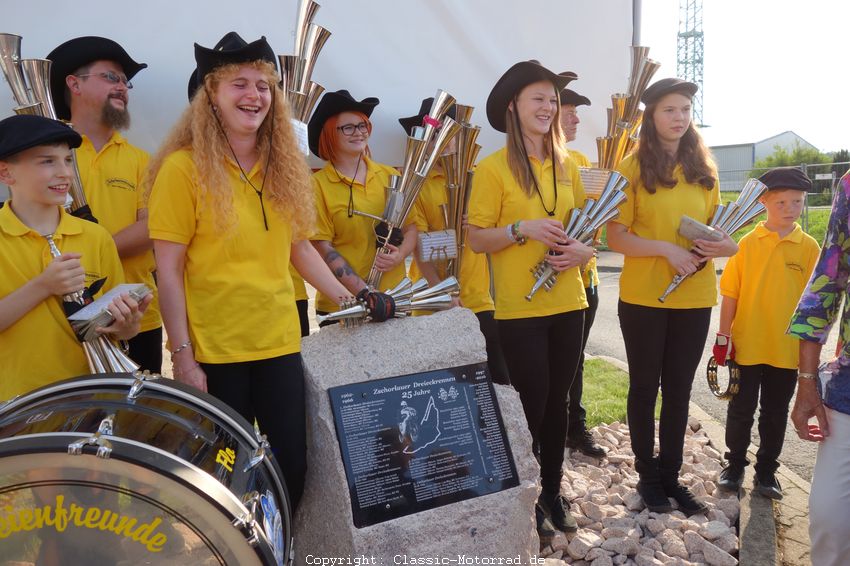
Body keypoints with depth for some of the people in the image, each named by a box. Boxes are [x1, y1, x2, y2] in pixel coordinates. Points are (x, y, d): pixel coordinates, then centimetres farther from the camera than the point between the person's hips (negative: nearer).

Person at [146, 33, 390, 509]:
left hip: (280, 342, 5)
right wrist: (182, 355, -13)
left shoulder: (284, 167, 8)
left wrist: (345, 297, 7)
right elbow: (169, 271, -9)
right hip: (214, 349, -5)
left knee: (292, 463, 11)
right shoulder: (183, 168, -8)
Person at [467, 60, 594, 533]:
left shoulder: (567, 165, 8)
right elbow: (477, 240, -9)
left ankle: (553, 490, 32)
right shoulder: (494, 168, -8)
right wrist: (522, 229, -24)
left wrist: (584, 250, -5)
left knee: (557, 400, 14)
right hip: (520, 308, -5)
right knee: (531, 403, 4)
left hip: (568, 302, 5)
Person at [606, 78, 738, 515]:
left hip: (694, 298, 4)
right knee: (645, 387, 10)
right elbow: (616, 237, -11)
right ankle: (648, 475, 26)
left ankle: (671, 474, 29)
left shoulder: (702, 169, 8)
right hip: (644, 297, -4)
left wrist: (724, 244, -7)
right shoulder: (633, 167, -6)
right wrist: (667, 249, -22)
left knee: (679, 388, 13)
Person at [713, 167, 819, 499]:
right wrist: (723, 338, -3)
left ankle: (766, 469, 30)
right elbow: (730, 295, -3)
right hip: (746, 346, -1)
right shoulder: (747, 244, -5)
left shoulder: (809, 248, -2)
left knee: (775, 413, 14)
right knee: (741, 410, 11)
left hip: (787, 349, 1)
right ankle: (735, 464, 28)